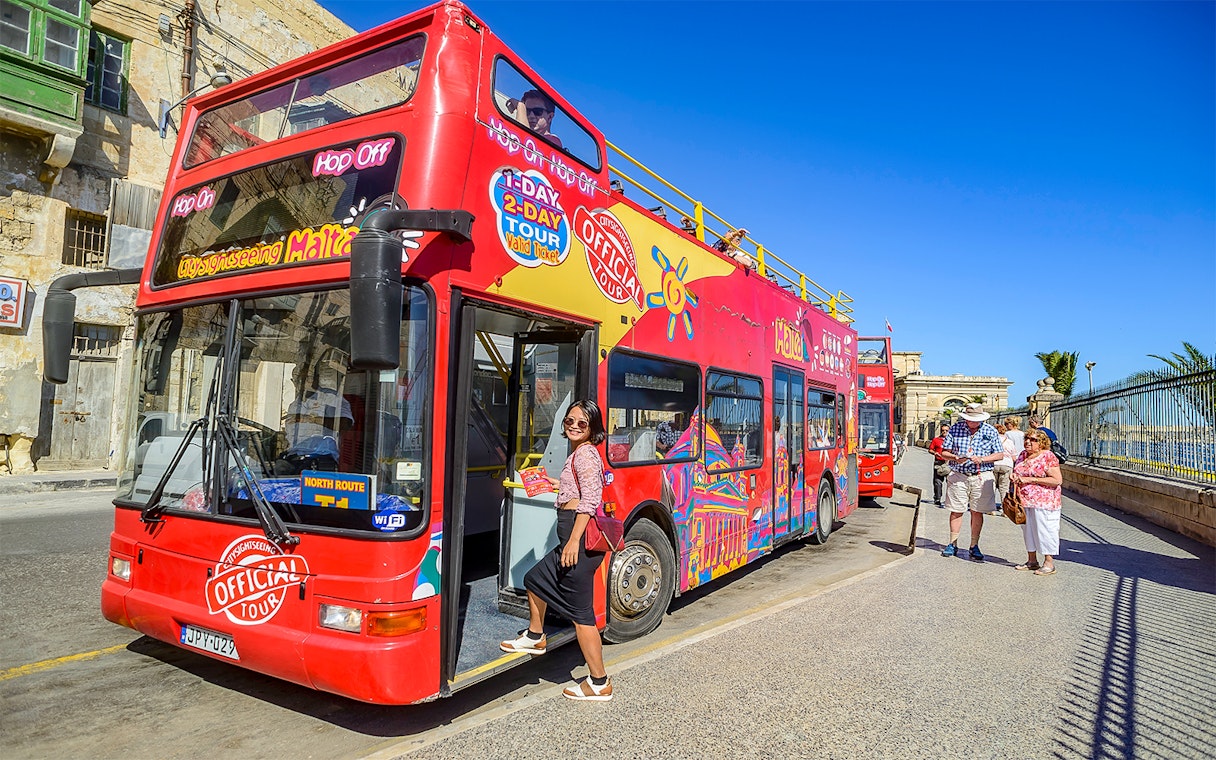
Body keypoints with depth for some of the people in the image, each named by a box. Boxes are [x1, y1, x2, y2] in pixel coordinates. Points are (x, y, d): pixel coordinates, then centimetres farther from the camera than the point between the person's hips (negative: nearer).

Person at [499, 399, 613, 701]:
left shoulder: (585, 453, -11)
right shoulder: (579, 453, 19)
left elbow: (590, 499, -22)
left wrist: (574, 540, -27)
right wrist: (557, 484, 35)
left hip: (581, 533, -11)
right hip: (574, 534, 11)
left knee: (579, 611, -6)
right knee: (536, 579, 26)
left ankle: (599, 683, 4)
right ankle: (535, 638, 47)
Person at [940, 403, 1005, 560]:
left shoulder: (990, 431, 3)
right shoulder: (955, 429, 2)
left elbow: (1000, 455, 3)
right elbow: (944, 453, 3)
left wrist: (982, 459, -13)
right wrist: (955, 458, -17)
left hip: (981, 477, 0)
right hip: (958, 476, 0)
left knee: (977, 512, 5)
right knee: (956, 511, 4)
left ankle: (974, 546, 16)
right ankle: (952, 544, 15)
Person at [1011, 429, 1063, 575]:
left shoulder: (1048, 456, -11)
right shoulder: (1023, 455, 11)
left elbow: (1057, 480, -17)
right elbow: (1018, 472, 26)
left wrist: (1031, 479, -19)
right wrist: (1014, 476, 2)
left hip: (1043, 501, -7)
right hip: (1024, 501, 7)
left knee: (1045, 529, -3)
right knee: (1028, 529, 12)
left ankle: (1049, 563, 6)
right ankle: (1031, 561, 23)